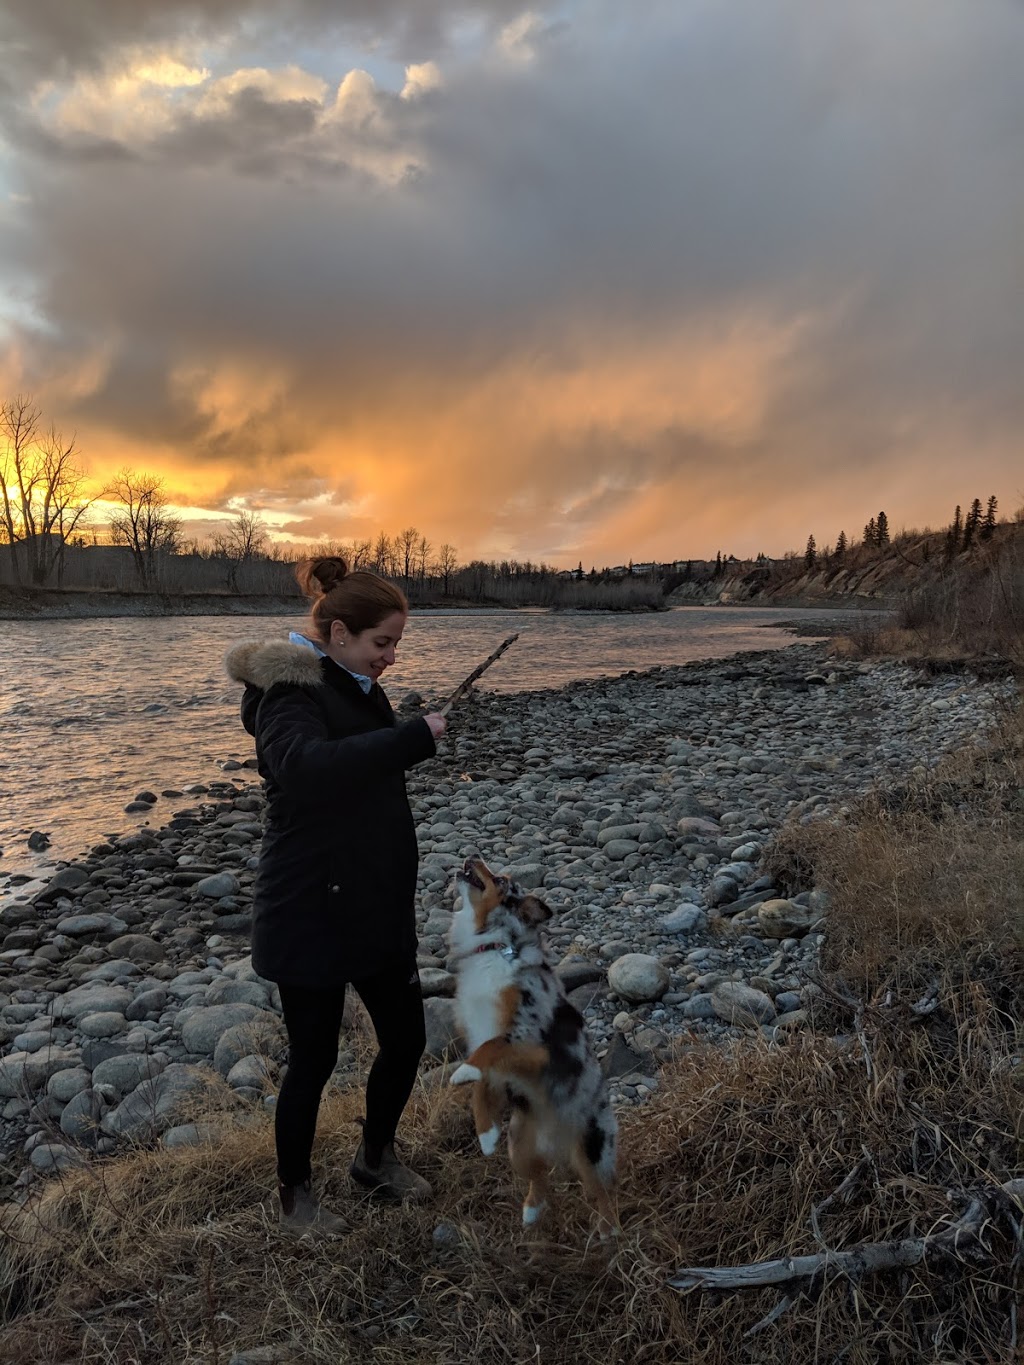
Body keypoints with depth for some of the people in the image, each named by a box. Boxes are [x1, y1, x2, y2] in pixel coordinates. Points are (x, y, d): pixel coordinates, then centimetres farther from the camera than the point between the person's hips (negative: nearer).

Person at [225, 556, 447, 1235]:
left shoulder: (362, 692, 10)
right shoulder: (292, 694, -17)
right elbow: (304, 765, -39)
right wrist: (415, 736, -36)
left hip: (378, 909, 8)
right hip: (310, 914, -8)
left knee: (406, 1039, 14)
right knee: (314, 1057, 6)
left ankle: (377, 1157, 40)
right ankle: (294, 1192, 32)